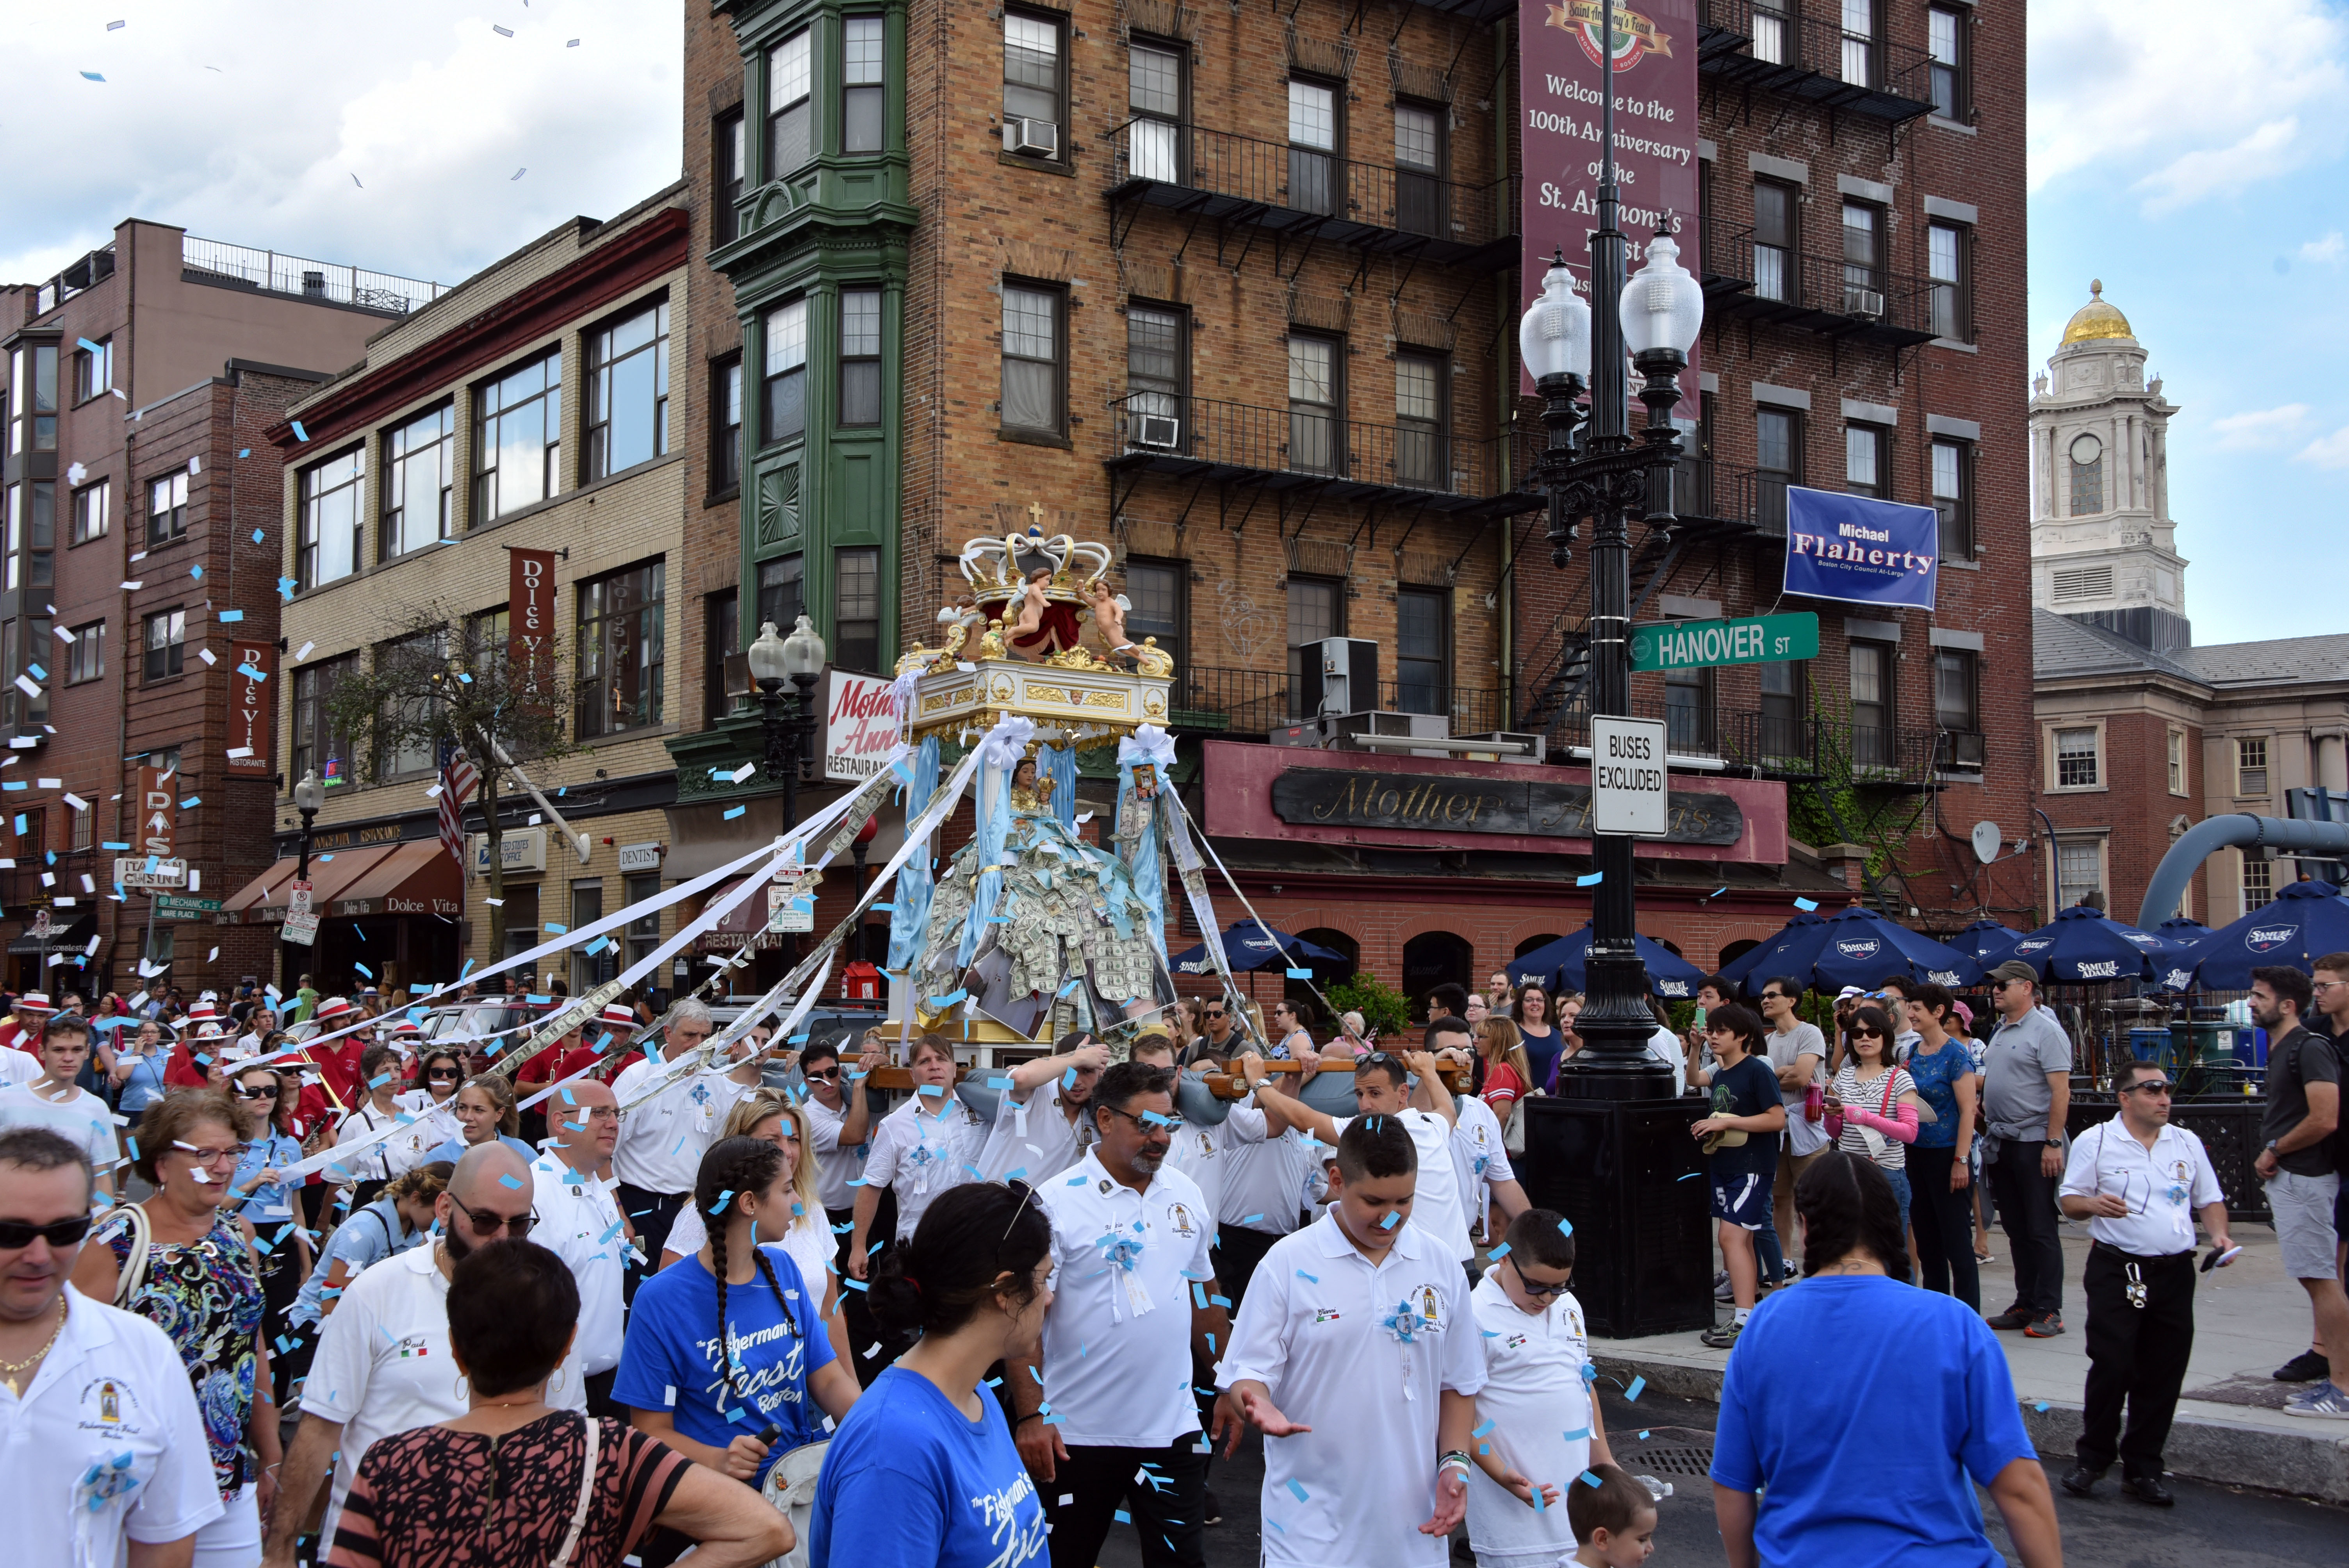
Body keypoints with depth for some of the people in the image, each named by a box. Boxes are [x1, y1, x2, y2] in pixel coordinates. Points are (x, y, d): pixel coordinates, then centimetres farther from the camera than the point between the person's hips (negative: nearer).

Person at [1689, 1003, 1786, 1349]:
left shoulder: (1757, 1070, -11)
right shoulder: (1720, 1075, 13)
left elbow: (1777, 1119, -18)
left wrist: (1725, 1123, -19)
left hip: (1752, 1166, -9)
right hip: (1723, 1165, 9)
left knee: (1733, 1236, -16)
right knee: (1741, 1241, 12)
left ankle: (1744, 1320, -18)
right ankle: (1745, 1301, 17)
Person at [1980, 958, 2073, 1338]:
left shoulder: (2045, 1031, -11)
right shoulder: (2001, 1032, 15)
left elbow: (2061, 1092, -16)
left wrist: (2053, 1143, -21)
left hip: (2033, 1143, -8)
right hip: (2001, 1145, 8)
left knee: (2040, 1229, -3)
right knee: (2016, 1229, 12)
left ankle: (2048, 1311, 2)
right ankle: (2025, 1305, 19)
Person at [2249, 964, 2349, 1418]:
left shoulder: (2310, 1049, -15)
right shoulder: (2280, 1049, 16)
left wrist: (2273, 1152, -12)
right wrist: (2272, 1159, 12)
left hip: (2304, 1178, -10)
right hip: (2288, 1178, 10)